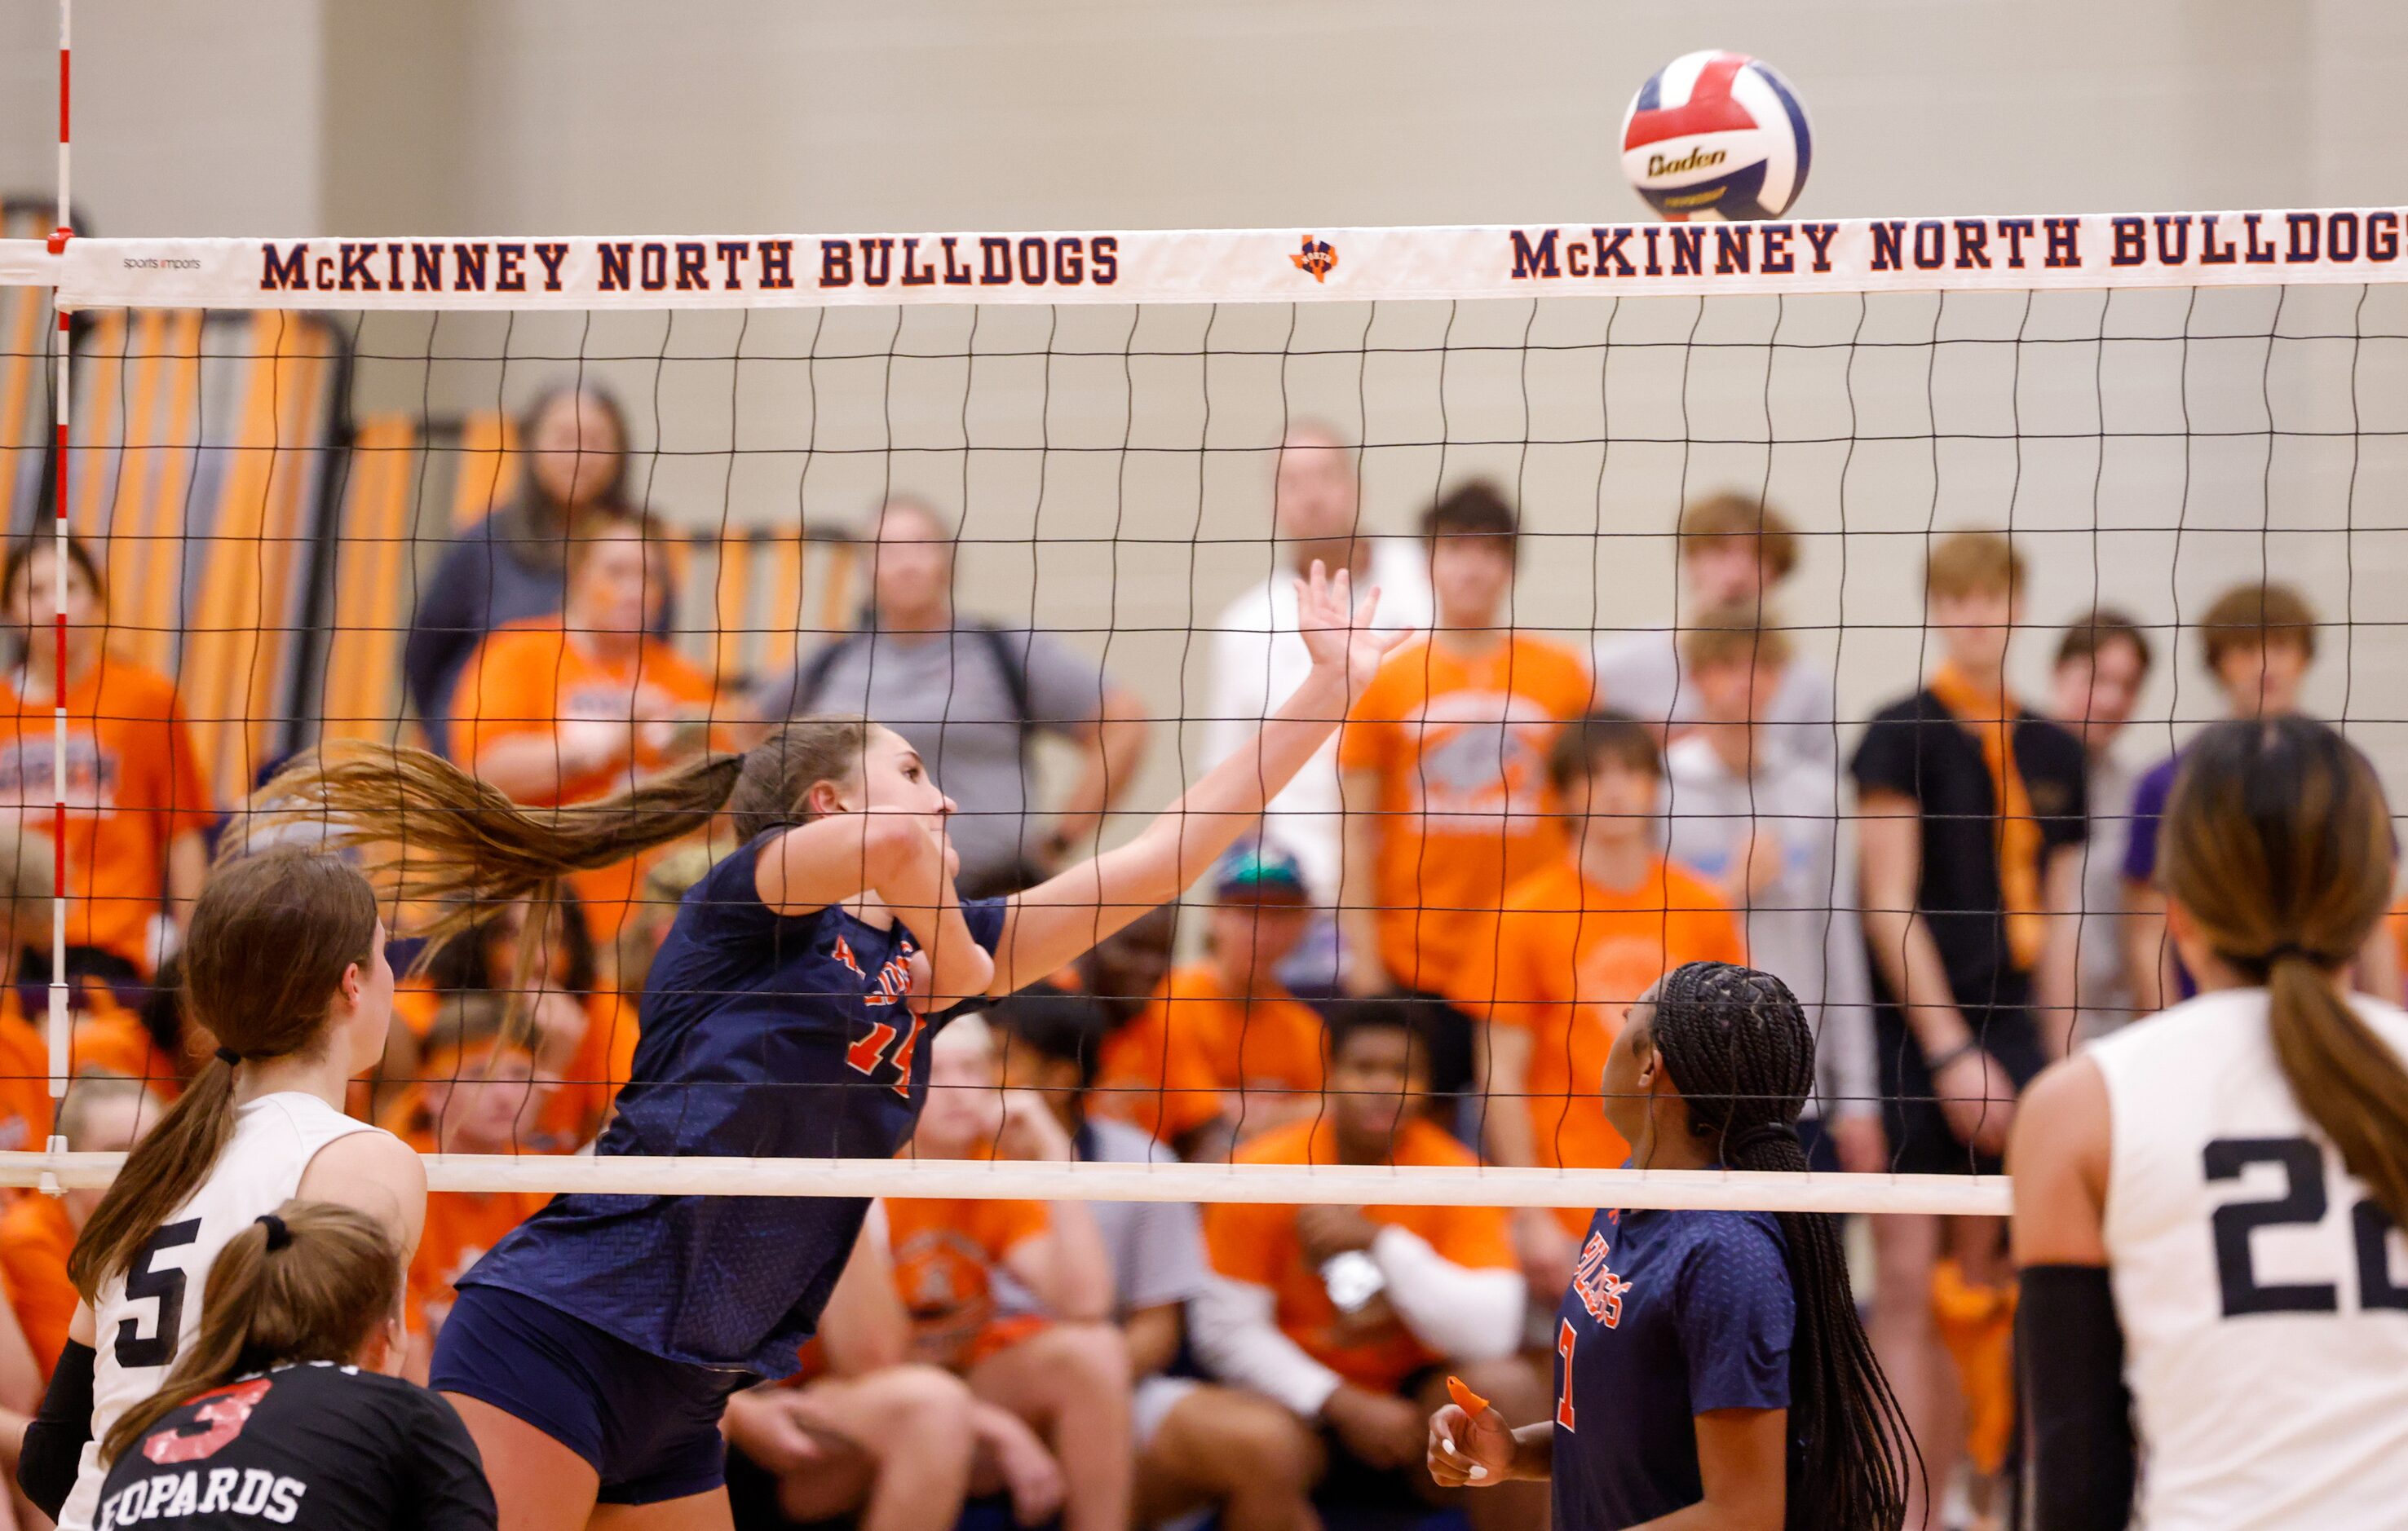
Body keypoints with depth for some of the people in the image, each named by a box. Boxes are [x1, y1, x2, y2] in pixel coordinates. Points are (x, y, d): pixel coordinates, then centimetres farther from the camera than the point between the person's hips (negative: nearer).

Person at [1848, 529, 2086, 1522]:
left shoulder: (2054, 753, 13)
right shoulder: (1901, 736, -3)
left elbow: (2056, 920, 17)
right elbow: (1888, 905, -9)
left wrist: (2061, 1067, 11)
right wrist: (1949, 1050, -14)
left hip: (2010, 1040, 5)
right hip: (1913, 1041, -5)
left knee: (1983, 1288, 5)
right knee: (1908, 1286, -8)